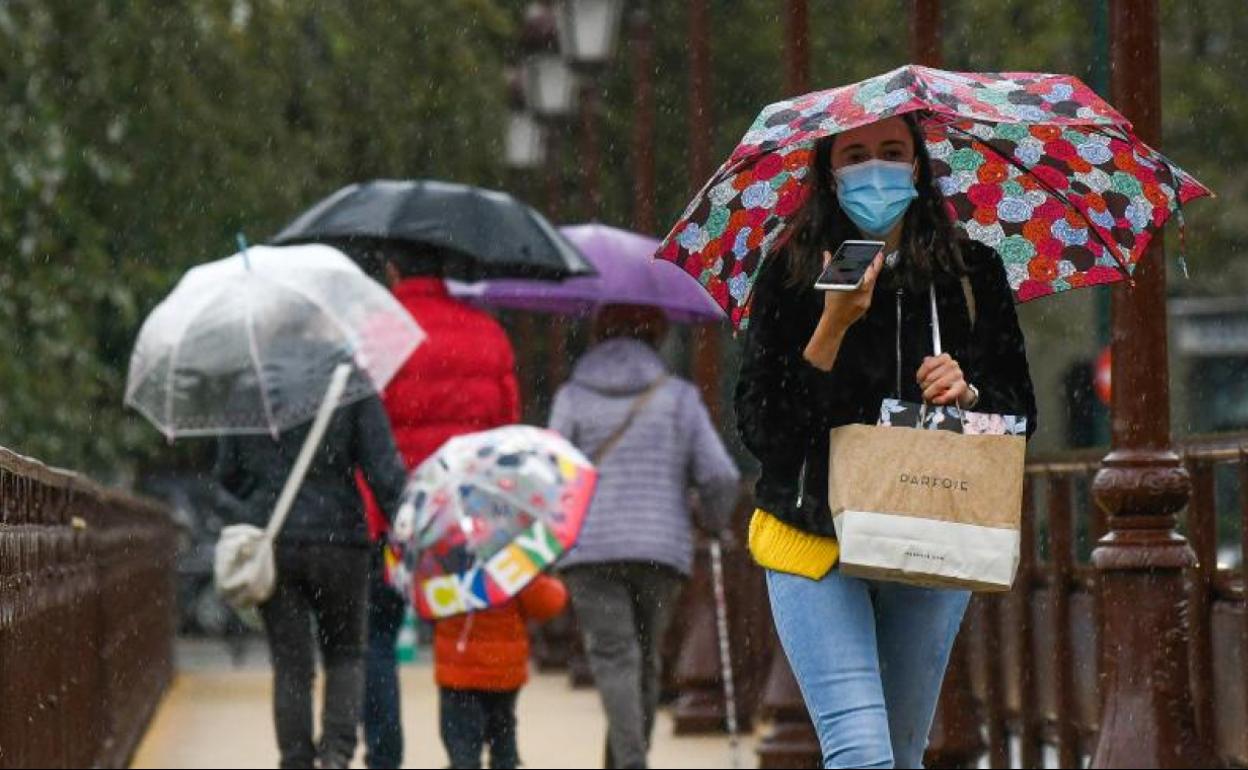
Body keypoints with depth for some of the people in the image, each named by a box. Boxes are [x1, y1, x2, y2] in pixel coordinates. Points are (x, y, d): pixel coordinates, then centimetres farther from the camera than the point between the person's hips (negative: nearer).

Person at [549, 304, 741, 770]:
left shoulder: (573, 398, 6)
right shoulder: (679, 397, 8)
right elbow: (720, 478, 1)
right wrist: (712, 520, 21)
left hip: (590, 550, -1)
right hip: (663, 549, 1)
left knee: (613, 658, -8)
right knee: (645, 660, 13)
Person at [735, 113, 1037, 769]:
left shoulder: (973, 274, 4)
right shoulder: (791, 278, -3)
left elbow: (1021, 415, 9)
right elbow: (760, 430, -9)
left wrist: (969, 394, -13)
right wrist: (832, 328, -18)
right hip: (815, 542, -3)